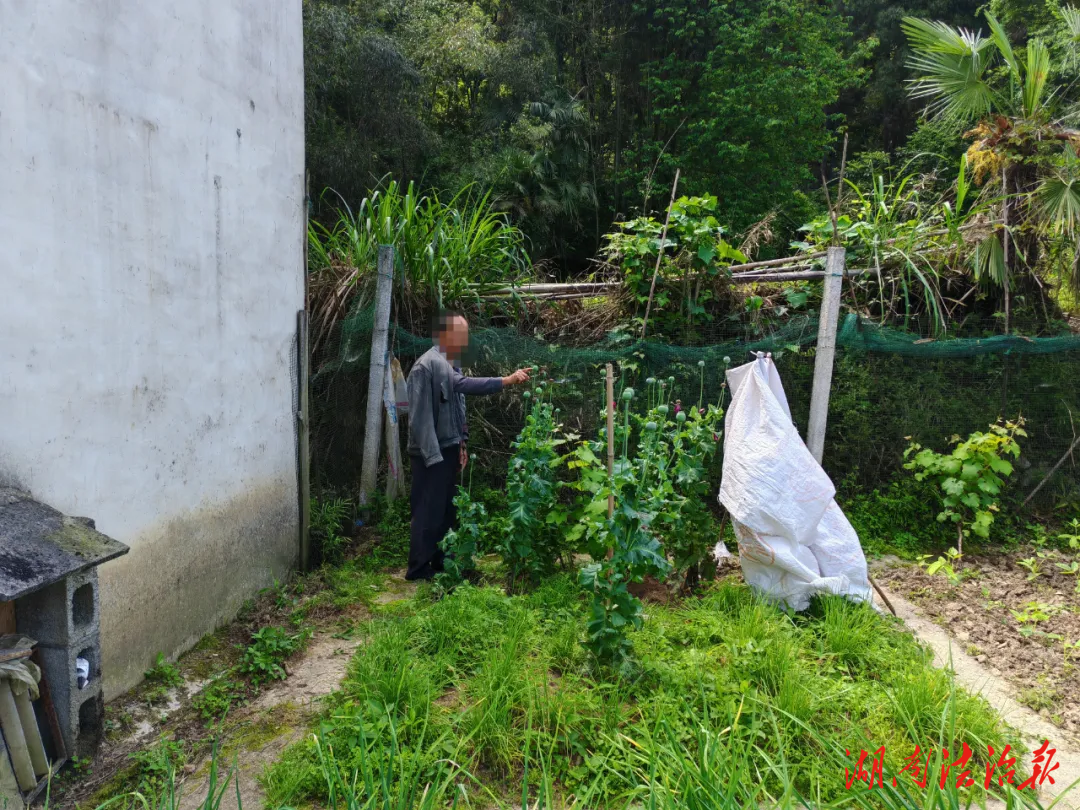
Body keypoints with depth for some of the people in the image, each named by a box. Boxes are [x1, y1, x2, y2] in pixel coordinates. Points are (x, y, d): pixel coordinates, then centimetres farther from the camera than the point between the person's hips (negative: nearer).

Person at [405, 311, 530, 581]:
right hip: (432, 452, -9)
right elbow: (420, 415, -21)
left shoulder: (450, 365, 10)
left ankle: (441, 564, 27)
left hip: (448, 449, 9)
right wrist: (433, 455, -22)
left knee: (446, 510, 15)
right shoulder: (427, 365, -18)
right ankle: (418, 569, 11)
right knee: (428, 511, -1)